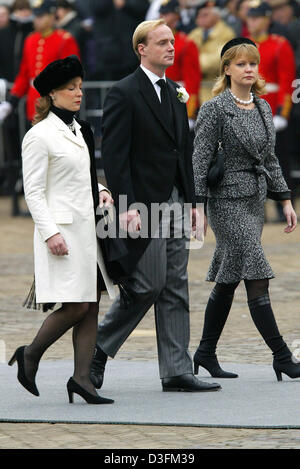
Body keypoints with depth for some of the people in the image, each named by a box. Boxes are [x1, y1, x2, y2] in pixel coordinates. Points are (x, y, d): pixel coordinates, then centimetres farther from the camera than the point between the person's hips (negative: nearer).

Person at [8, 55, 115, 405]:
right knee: (76, 306, -12)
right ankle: (30, 356, 8)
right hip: (62, 230, -8)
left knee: (91, 306, 2)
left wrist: (101, 192, 7)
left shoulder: (79, 130, 16)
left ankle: (81, 377, 4)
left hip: (87, 228, 8)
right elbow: (33, 192, -11)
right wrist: (50, 233, -18)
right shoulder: (40, 136, -8)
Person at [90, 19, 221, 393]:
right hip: (142, 204, -8)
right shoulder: (123, 94, -9)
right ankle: (98, 347, 9)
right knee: (147, 285, -8)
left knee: (175, 288, 5)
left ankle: (177, 372, 6)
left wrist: (190, 202, 15)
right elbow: (114, 155, -14)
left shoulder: (174, 94, 16)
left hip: (174, 203, 8)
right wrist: (126, 207, -20)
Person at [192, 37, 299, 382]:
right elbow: (200, 159, -10)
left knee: (228, 280, 12)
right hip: (228, 200, -7)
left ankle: (206, 353, 21)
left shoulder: (263, 108, 13)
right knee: (256, 278, -11)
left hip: (256, 199, 7)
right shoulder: (215, 108, -8)